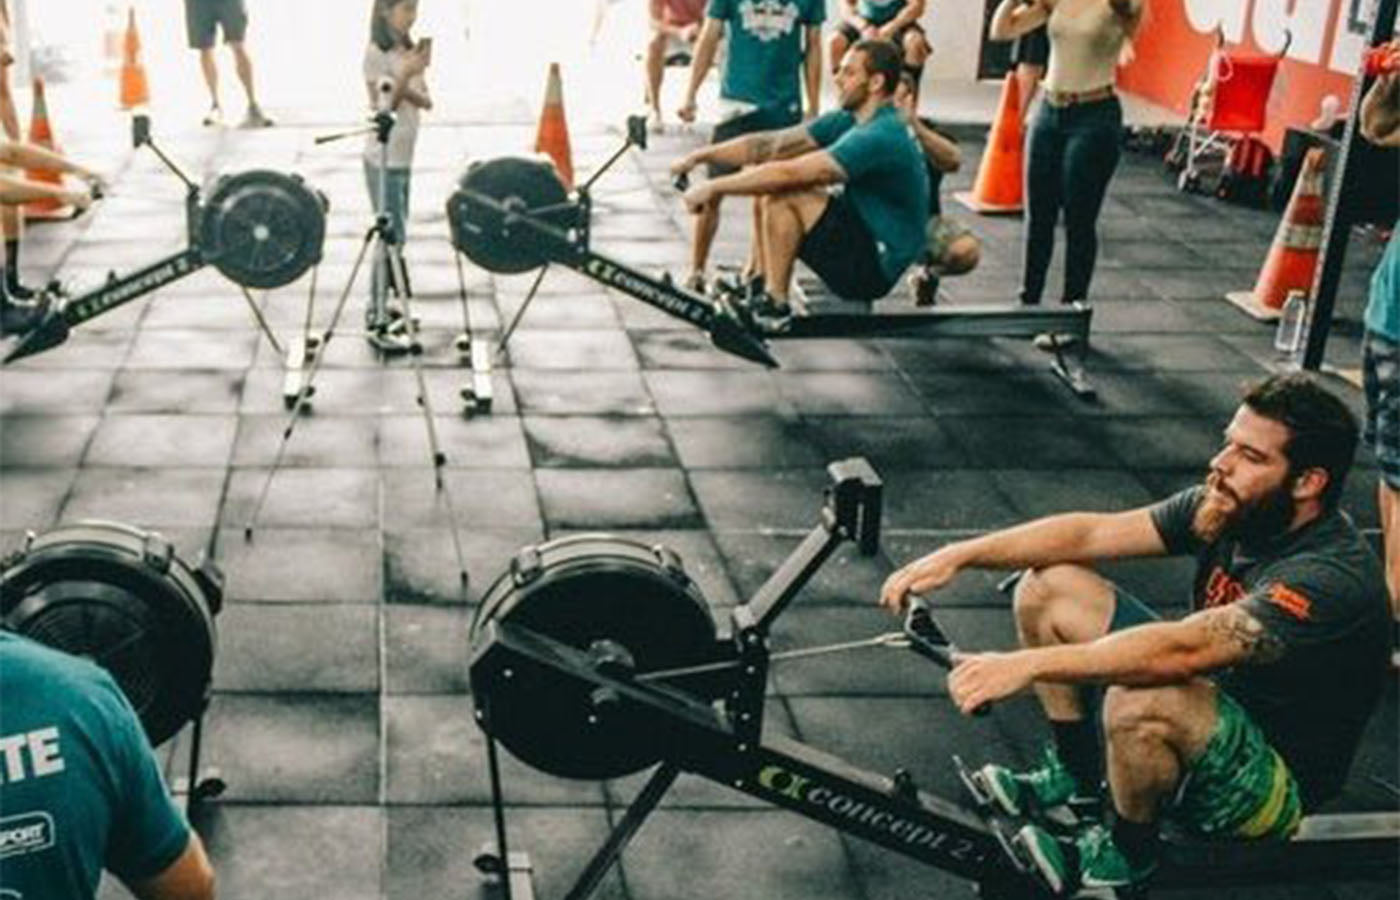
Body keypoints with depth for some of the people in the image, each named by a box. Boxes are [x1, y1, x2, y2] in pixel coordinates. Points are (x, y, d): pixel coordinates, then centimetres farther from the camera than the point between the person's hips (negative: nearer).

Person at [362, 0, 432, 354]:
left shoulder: (409, 50, 9)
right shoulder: (376, 53, -13)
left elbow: (425, 100, 3)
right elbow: (385, 106, -16)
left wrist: (410, 81, -16)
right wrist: (406, 74, -27)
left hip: (403, 156, 8)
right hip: (384, 158, -8)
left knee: (395, 235, 12)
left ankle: (379, 306, 24)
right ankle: (377, 323, -3)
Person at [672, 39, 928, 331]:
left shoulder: (880, 137, -23)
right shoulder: (850, 121, 6)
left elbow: (790, 174, -27)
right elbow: (772, 145, 4)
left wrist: (713, 187, -22)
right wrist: (701, 155, -4)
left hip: (875, 269, -9)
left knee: (783, 192, -22)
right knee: (763, 175, 6)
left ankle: (774, 305, -12)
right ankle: (760, 285, 9)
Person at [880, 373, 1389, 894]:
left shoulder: (1332, 576, -31)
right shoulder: (1230, 506, -7)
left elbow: (1184, 650, -42)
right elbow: (1092, 532, -8)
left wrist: (1029, 664, -47)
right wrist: (960, 555, -18)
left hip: (1275, 782, -8)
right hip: (1214, 709, 8)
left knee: (1141, 701, -40)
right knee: (1048, 587, -1)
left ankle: (1127, 857, -9)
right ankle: (1074, 779, 12)